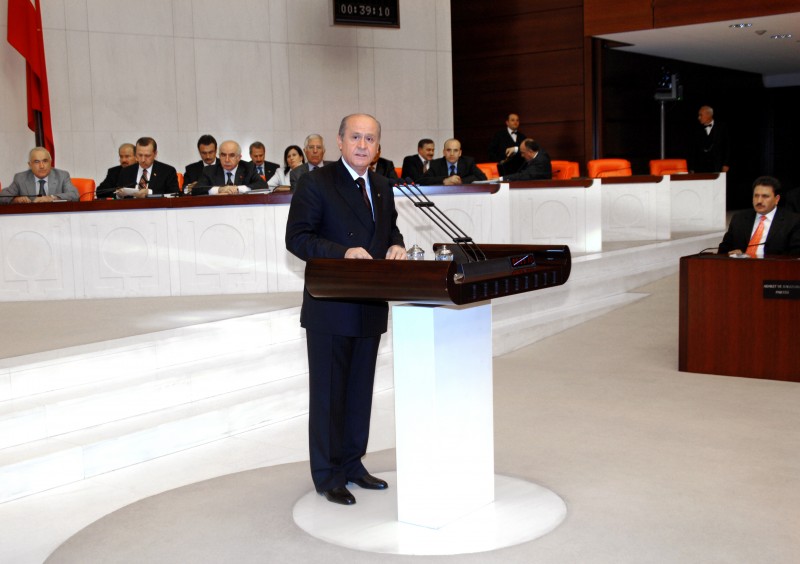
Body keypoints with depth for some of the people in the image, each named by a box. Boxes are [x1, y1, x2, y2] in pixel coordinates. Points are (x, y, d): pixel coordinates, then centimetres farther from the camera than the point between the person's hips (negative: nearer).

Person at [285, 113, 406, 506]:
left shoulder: (381, 187, 12)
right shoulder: (316, 183, -9)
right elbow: (296, 238, -14)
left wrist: (395, 246, 0)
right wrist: (344, 252, -26)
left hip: (370, 307, 7)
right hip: (330, 308, -6)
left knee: (361, 388, 15)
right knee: (328, 392, 2)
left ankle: (352, 463, 30)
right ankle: (327, 475, 14)